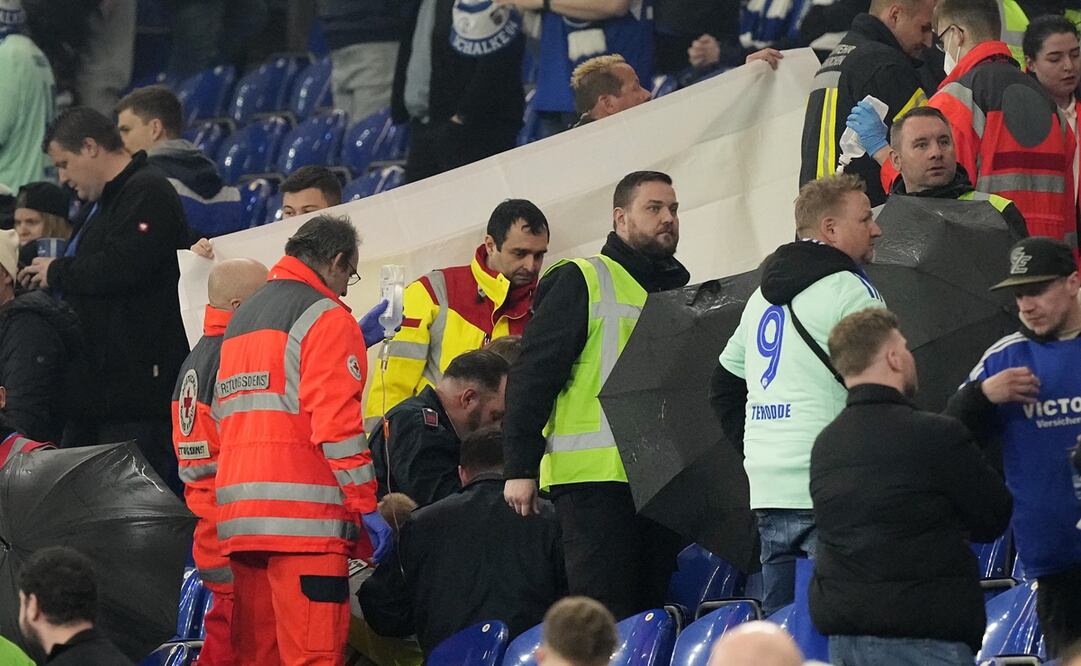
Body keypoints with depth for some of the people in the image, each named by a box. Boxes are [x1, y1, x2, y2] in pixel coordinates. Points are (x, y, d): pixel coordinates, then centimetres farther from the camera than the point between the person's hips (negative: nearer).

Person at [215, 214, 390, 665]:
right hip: (305, 517, -8)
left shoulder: (241, 319, 23)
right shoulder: (326, 317, -4)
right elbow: (336, 423, -13)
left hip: (239, 518, 8)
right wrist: (367, 507, -10)